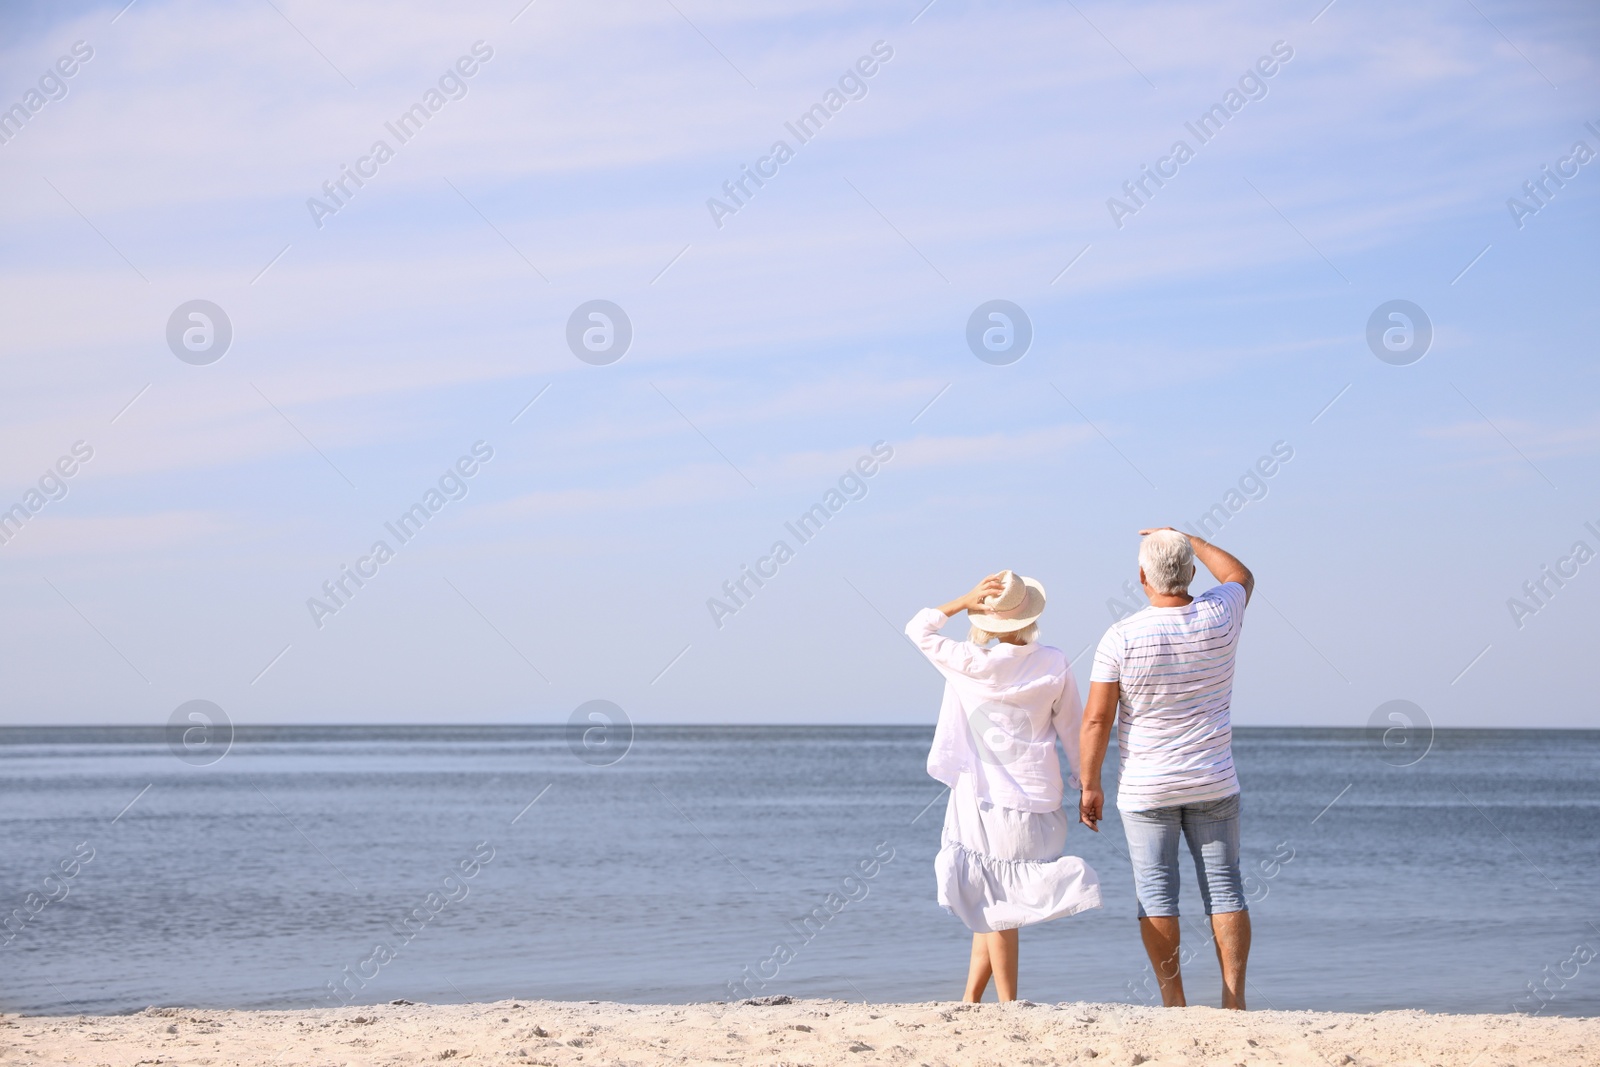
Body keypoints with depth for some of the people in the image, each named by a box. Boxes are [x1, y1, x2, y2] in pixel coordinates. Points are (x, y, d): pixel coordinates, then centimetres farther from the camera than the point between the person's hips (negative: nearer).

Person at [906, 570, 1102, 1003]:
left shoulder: (969, 663, -9)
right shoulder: (1054, 665, -2)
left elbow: (918, 628, 5)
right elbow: (1073, 729, 5)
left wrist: (963, 602, -3)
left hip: (981, 801, -3)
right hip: (1037, 799, 3)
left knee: (995, 906, 3)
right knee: (995, 905, 13)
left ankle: (1009, 1010, 2)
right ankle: (970, 1000, 14)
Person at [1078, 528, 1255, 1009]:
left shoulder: (1121, 637, -13)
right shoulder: (1218, 617, -5)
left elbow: (1096, 719, -12)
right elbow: (1241, 576, 21)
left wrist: (1090, 785, -3)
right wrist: (1186, 539, 26)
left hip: (1145, 787, -2)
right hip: (1213, 784, 2)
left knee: (1156, 893, 3)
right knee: (1224, 887, 7)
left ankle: (1173, 1002, 2)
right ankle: (1234, 999, 4)